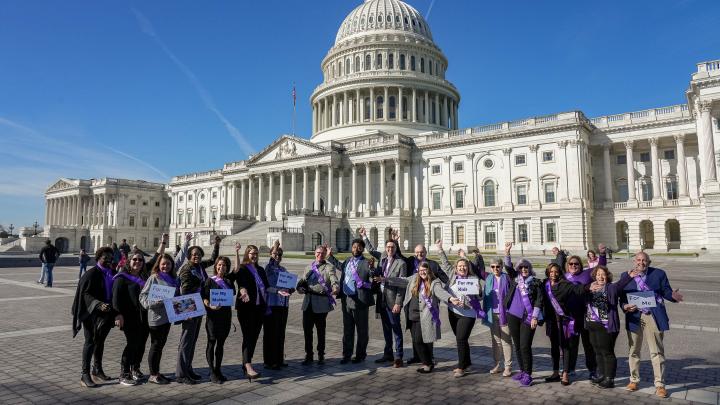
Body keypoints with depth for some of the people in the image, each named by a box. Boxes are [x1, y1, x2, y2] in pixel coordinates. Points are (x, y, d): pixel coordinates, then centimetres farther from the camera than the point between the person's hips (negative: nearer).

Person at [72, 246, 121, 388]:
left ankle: (97, 370, 29)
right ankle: (85, 375, 5)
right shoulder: (91, 274, -13)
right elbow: (86, 293, -18)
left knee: (100, 342, 16)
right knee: (90, 342, -2)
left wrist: (116, 311, 8)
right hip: (92, 313, -6)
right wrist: (98, 304, -32)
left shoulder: (112, 274, 6)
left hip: (106, 314, 6)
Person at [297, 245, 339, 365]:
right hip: (308, 302, 4)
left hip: (321, 303, -4)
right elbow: (302, 282, 18)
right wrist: (300, 287, -5)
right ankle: (308, 355, 19)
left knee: (321, 330, 6)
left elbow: (334, 281, -13)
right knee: (307, 329, 6)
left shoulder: (329, 267, 2)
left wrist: (335, 288, -35)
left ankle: (321, 355, 21)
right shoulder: (309, 267, 17)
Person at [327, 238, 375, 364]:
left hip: (360, 300, -6)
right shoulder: (347, 261, 10)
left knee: (362, 330, 8)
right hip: (346, 300, 6)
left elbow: (374, 276, -24)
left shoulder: (366, 263, -11)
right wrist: (330, 256, 30)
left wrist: (372, 267, -43)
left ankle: (360, 355, 21)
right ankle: (346, 355, 24)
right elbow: (340, 267, 30)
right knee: (347, 329, 14)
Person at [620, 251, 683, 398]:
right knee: (634, 351, 13)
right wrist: (625, 306, -14)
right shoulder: (626, 276, 4)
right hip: (634, 317, 2)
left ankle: (660, 385, 16)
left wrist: (673, 295, -21)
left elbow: (666, 291, 2)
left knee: (657, 352, 5)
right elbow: (622, 297, 6)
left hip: (654, 317, -1)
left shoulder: (659, 274, 2)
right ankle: (634, 380, 27)